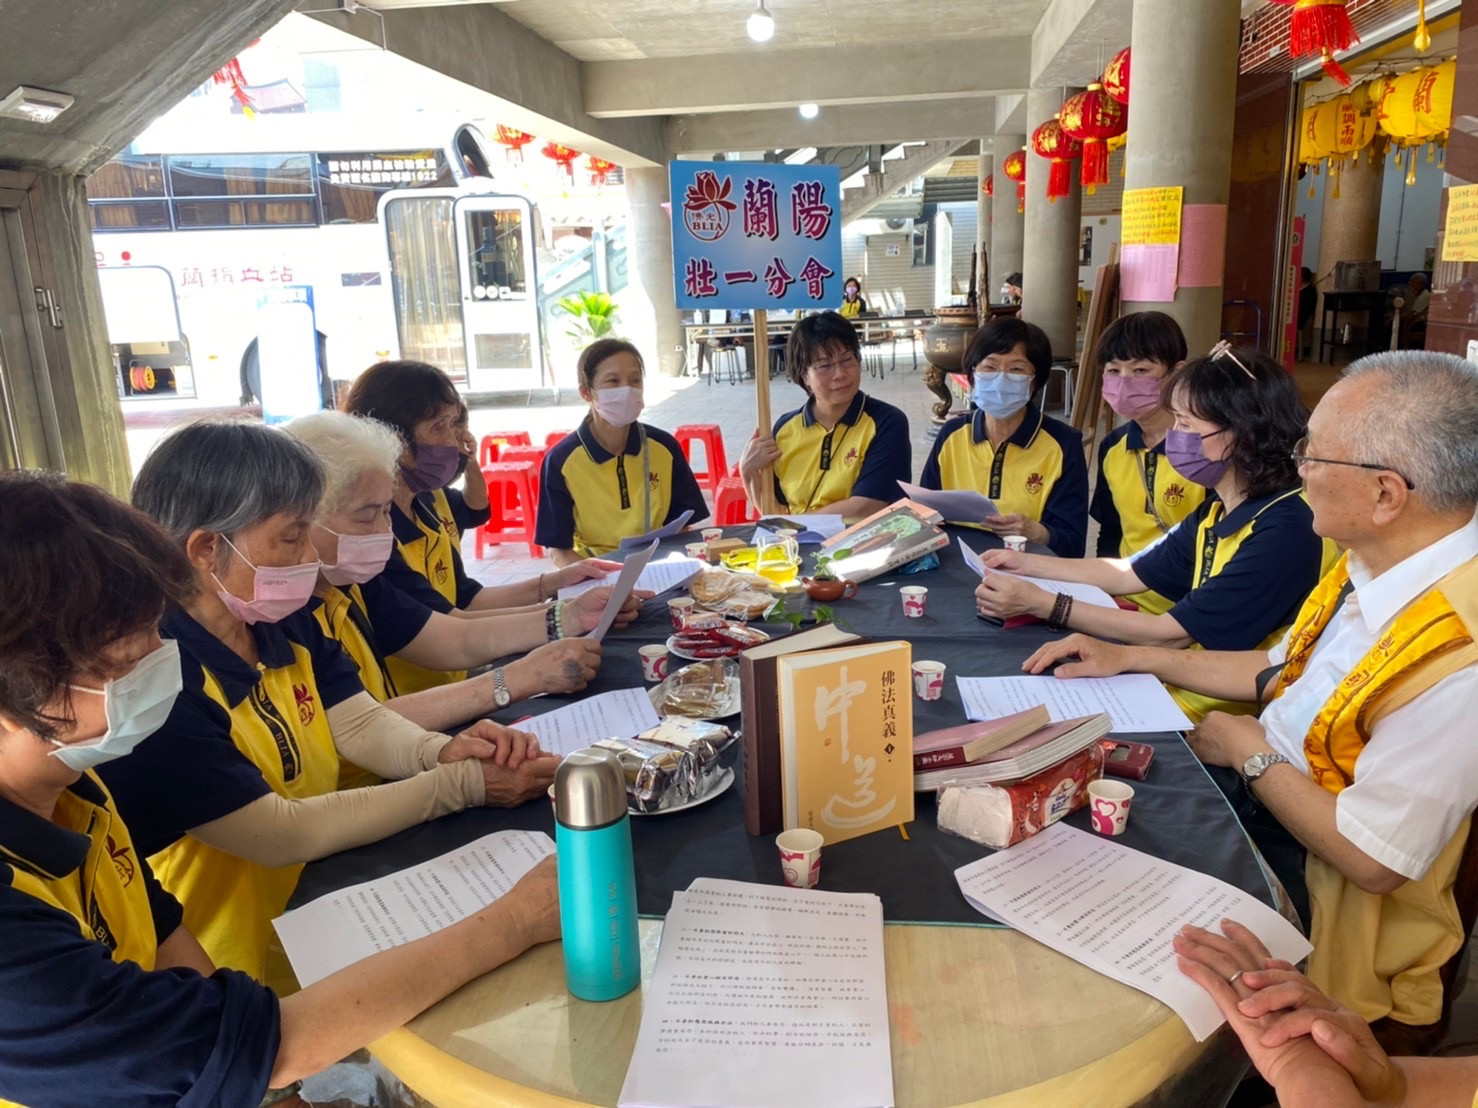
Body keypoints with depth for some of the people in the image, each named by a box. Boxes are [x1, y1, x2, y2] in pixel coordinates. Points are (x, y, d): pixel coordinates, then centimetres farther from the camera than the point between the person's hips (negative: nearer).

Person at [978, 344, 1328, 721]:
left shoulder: (1284, 530, -24)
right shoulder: (1219, 510, 6)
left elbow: (1173, 633, -24)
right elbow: (1130, 574, 13)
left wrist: (1041, 603, -22)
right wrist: (1027, 563, 7)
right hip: (1195, 685, 8)